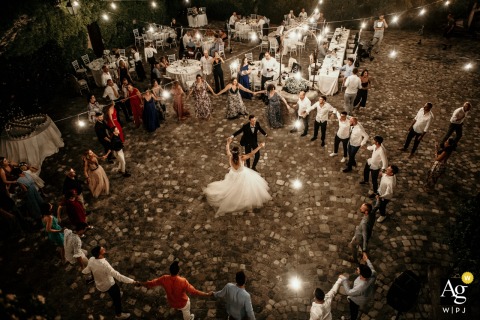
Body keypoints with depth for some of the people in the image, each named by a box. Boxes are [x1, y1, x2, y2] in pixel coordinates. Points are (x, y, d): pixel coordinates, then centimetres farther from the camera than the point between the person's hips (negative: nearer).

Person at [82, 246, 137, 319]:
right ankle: (119, 314, 40)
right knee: (117, 298, 18)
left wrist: (83, 271, 28)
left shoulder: (91, 260, -20)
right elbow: (117, 275, -44)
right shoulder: (104, 265, -42)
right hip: (109, 286, -7)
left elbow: (88, 270, 2)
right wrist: (132, 281, -43)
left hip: (99, 285, 7)